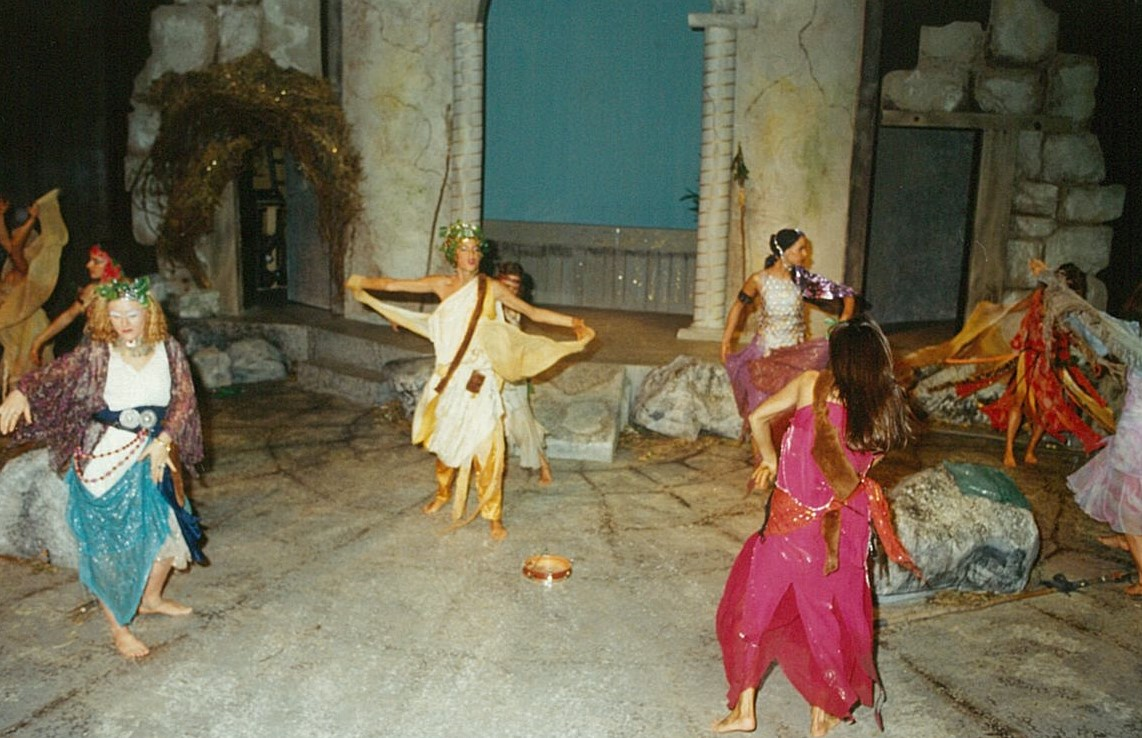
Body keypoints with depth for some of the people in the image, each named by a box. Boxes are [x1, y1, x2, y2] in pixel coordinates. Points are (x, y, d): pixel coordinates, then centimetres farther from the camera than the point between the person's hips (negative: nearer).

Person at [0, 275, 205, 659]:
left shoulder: (169, 351, -3)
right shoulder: (96, 355, -11)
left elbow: (183, 400, -5)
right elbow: (51, 374, -20)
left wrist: (163, 441, -17)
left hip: (152, 457, 4)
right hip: (104, 462, -4)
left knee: (170, 527, 16)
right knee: (109, 545, 2)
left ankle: (151, 598, 41)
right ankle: (118, 627, 19)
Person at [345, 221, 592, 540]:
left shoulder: (491, 288, -3)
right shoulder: (442, 284, 2)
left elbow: (533, 312, -1)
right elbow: (392, 284, 10)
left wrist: (573, 322, -7)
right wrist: (362, 285, 11)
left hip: (479, 380, -3)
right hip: (447, 379, 3)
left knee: (485, 446, -5)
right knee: (446, 442, 18)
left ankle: (494, 515, 6)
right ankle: (443, 494, 43)